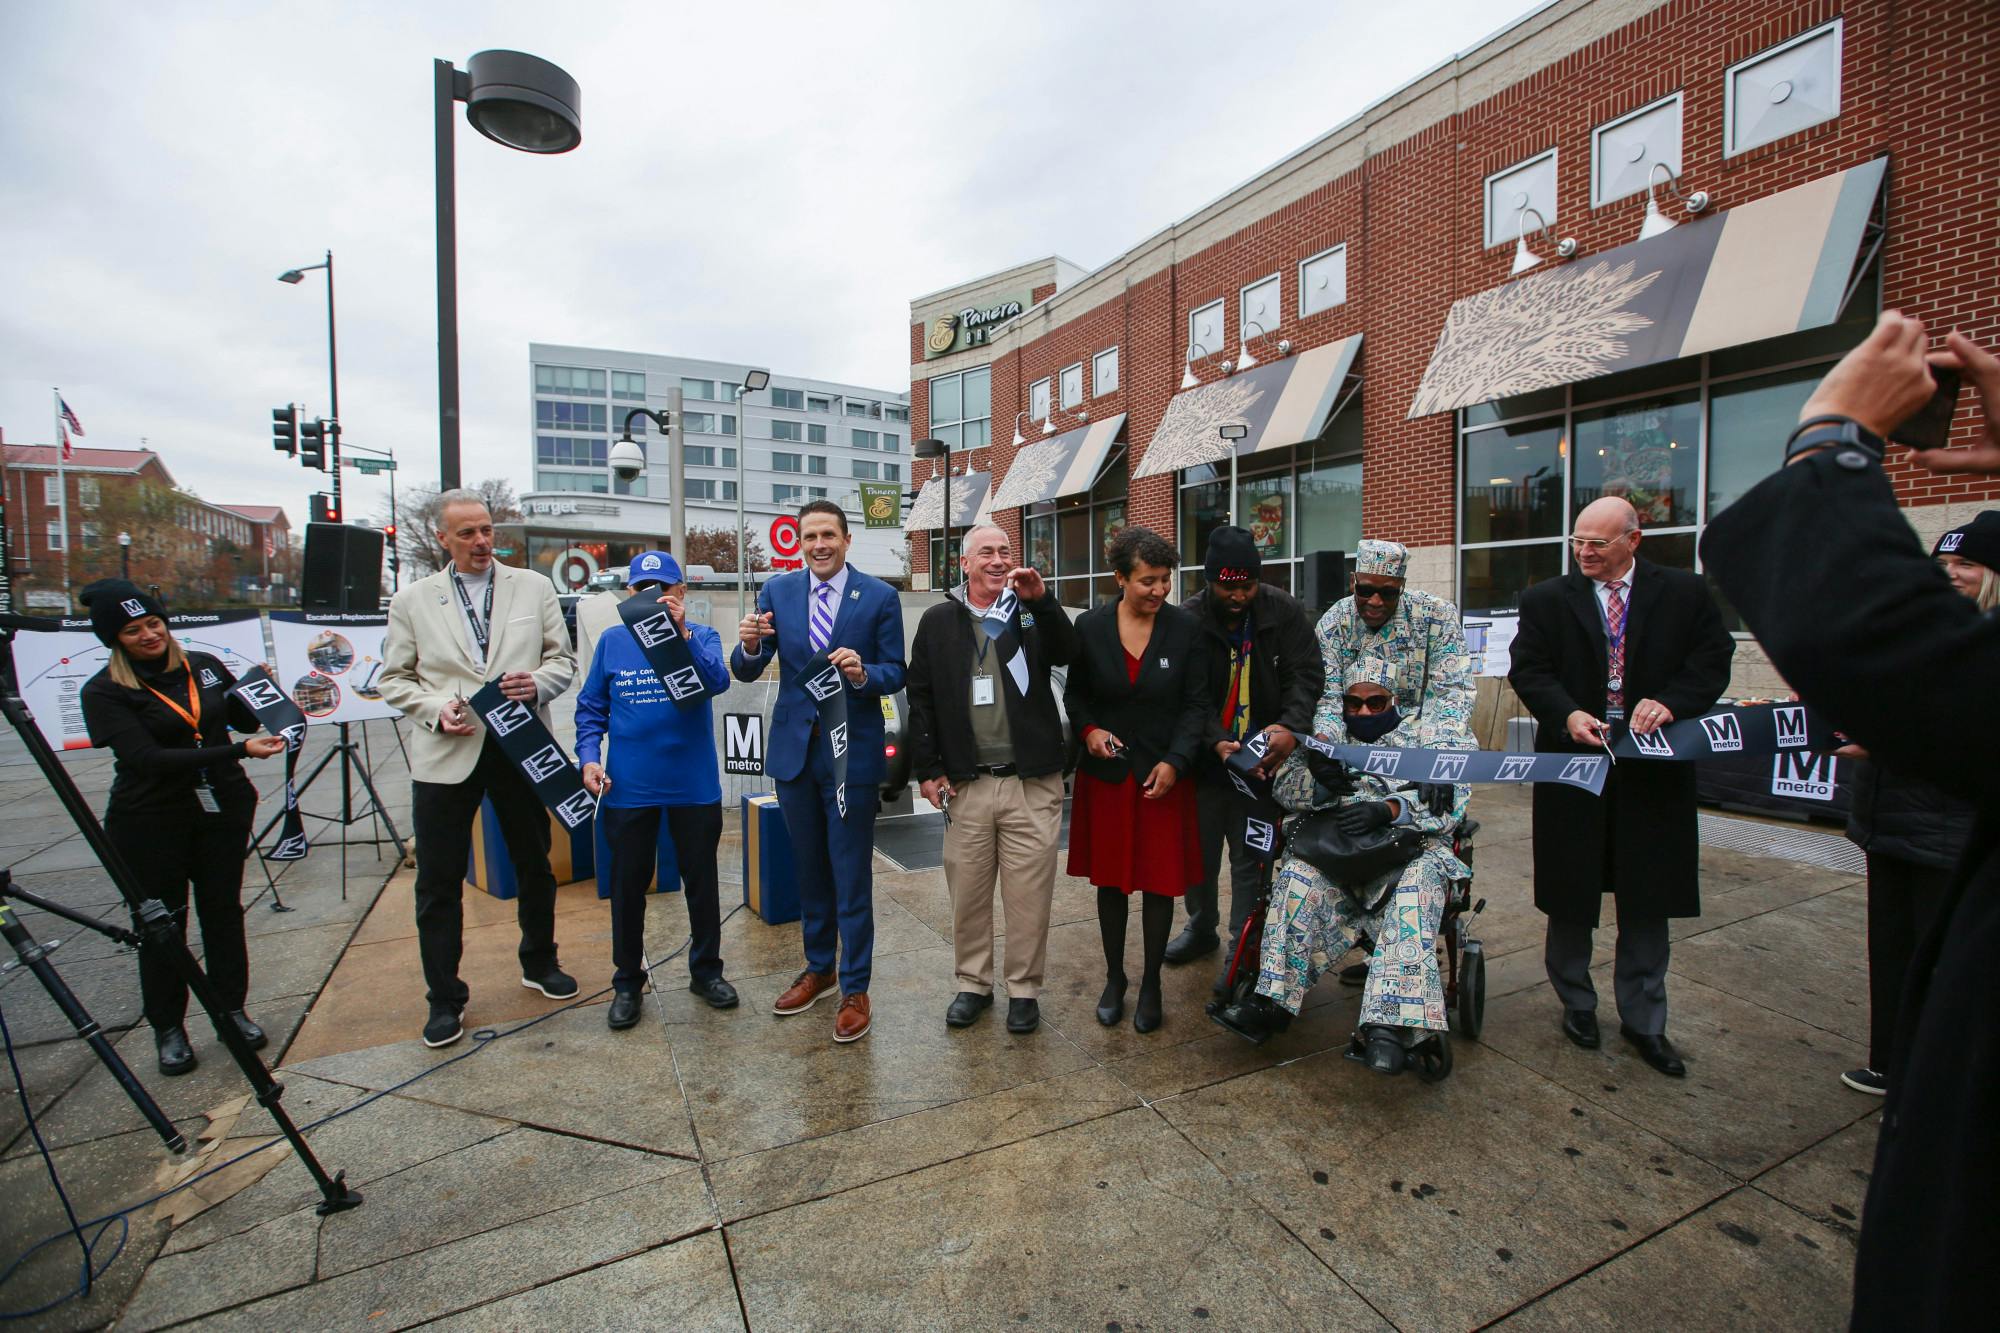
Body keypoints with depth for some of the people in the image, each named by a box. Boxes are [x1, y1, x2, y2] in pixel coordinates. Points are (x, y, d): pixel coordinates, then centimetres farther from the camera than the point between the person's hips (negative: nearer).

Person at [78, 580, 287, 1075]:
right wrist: (240, 751, -29)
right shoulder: (103, 692, -9)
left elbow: (247, 719, 11)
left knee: (223, 910, 11)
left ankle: (232, 1010, 25)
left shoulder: (204, 665, 3)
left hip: (222, 808, 3)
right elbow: (149, 758, -21)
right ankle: (168, 1028, 24)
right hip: (151, 820, -3)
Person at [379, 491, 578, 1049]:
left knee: (535, 865, 14)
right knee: (439, 883, 5)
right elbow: (394, 678, 5)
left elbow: (562, 657, 5)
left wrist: (538, 684, -15)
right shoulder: (412, 601, 4)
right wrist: (435, 708, -13)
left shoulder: (533, 587, 5)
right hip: (445, 754, -1)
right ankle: (445, 998, 22)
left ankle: (539, 963, 36)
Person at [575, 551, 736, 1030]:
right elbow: (591, 708, 6)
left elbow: (718, 682, -21)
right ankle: (627, 981, 30)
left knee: (702, 880, 12)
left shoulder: (700, 637, -3)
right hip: (627, 788, 1)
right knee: (628, 885, 11)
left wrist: (682, 634, -32)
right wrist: (589, 757, -7)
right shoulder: (613, 641, 2)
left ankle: (706, 970, 31)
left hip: (694, 784, -1)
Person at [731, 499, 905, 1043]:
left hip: (852, 752, -4)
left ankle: (855, 988, 21)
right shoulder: (777, 591, 3)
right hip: (794, 748, 4)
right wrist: (749, 645, -23)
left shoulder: (879, 596, -6)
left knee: (851, 875, 4)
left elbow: (896, 673, -5)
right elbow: (747, 672, -1)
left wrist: (863, 673, -26)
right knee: (809, 869, 19)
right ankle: (818, 967, 39)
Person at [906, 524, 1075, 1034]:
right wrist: (927, 770, 2)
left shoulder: (1033, 614, 6)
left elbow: (1066, 653, -12)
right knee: (968, 891, 12)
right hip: (965, 783, 1)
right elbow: (921, 700, 7)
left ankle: (1024, 988, 25)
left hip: (1032, 784, -1)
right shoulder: (939, 621, 7)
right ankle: (973, 983, 32)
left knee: (1029, 895, 6)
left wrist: (1042, 599, -25)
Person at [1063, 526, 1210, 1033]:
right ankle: (1114, 977, 30)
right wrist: (1088, 729, -13)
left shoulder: (1186, 628, -5)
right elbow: (1075, 693, 6)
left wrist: (1175, 761, -13)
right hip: (1105, 773, 1)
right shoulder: (1090, 626, -4)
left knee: (1160, 882, 7)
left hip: (1163, 773, 0)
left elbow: (1196, 704, -2)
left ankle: (1151, 984, 26)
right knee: (1110, 879, 11)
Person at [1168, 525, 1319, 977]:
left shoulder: (1283, 611, -5)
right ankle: (1201, 927, 39)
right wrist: (1216, 742, -30)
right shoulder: (1188, 619, -10)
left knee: (1251, 859, 6)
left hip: (1262, 760, 0)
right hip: (1206, 758, 1)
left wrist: (1290, 726, -27)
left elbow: (1307, 674, -9)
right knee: (1199, 853, 15)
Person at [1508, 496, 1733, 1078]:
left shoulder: (1687, 593, 4)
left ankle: (1643, 1020, 25)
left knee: (1647, 900, 9)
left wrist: (1670, 703, -18)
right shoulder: (1547, 599, 1)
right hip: (1574, 763, 0)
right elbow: (1528, 670, -3)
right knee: (1571, 896, 10)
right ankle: (1576, 1002, 29)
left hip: (1653, 767, 1)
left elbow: (1713, 660, 1)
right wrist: (1568, 714, -20)